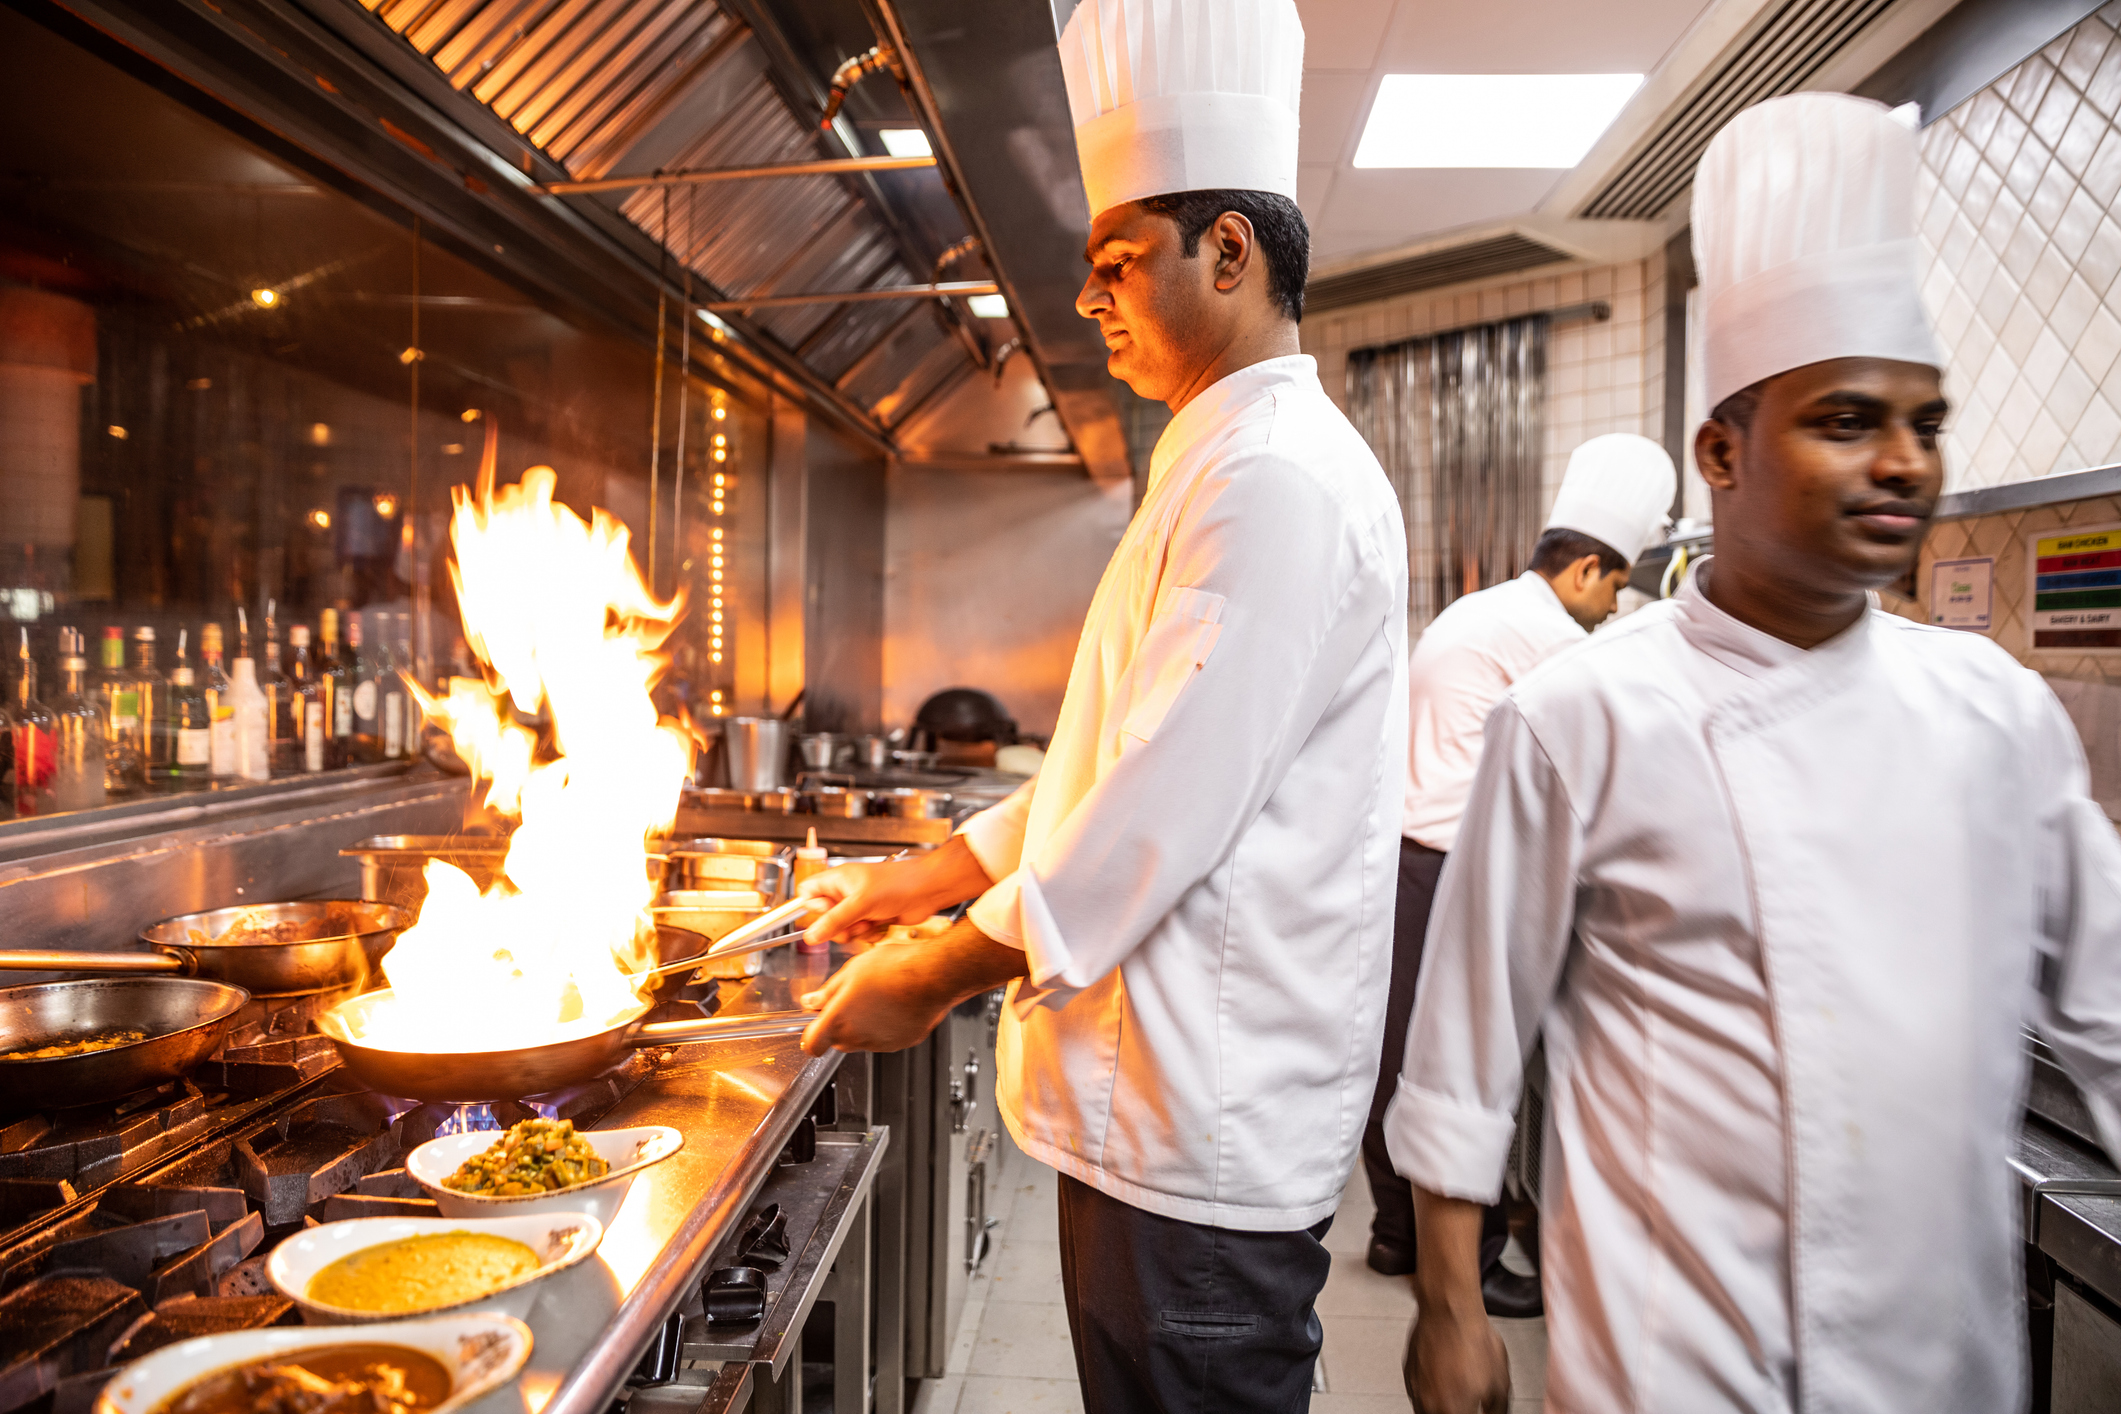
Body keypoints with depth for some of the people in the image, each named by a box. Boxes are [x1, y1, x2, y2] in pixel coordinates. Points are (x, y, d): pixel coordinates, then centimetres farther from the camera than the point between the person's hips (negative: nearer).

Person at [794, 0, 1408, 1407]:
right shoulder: (1224, 466, 16)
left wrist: (933, 977, -12)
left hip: (1207, 1125, -10)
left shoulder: (1278, 476, -19)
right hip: (1179, 1105, 10)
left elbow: (1168, 809, -24)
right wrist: (924, 878, 15)